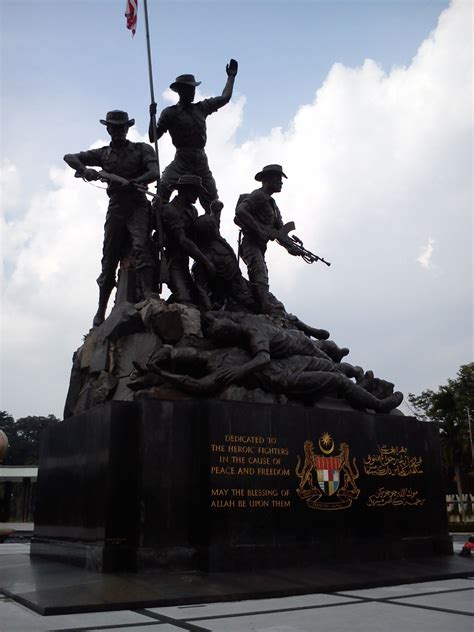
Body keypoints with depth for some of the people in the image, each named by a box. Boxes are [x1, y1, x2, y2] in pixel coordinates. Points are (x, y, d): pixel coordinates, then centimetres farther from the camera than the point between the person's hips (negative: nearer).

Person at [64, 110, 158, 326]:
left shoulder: (141, 149, 9)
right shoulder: (103, 153, 18)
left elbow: (154, 173, -8)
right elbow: (69, 157, 12)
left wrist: (132, 183, -28)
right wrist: (84, 169, -12)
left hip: (138, 205, -3)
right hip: (116, 208, 3)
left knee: (141, 246, -24)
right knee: (109, 257, 2)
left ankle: (148, 294, -37)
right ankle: (101, 309, 7)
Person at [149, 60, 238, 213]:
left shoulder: (202, 107, 16)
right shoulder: (170, 112, 3)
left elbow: (225, 98, 29)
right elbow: (153, 138, -2)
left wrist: (231, 76, 31)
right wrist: (152, 117, -16)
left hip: (201, 161, 5)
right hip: (181, 161, -5)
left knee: (214, 204, 5)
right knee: (163, 189, -28)